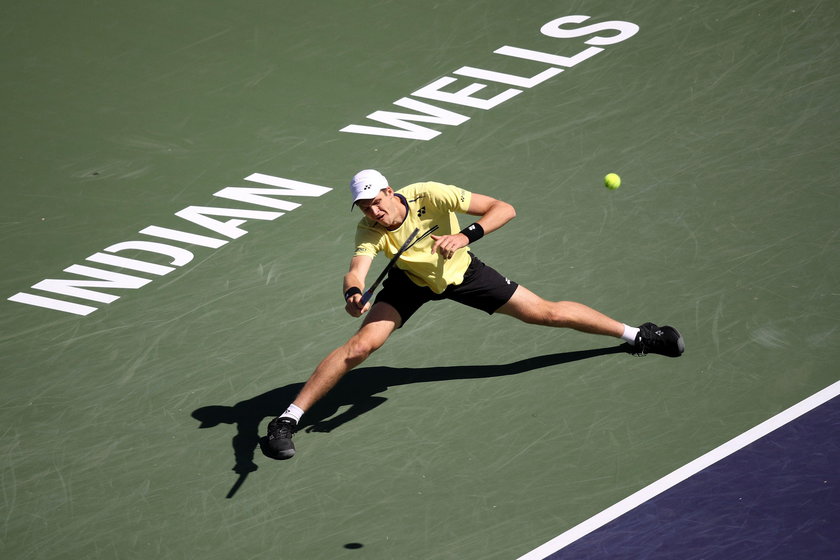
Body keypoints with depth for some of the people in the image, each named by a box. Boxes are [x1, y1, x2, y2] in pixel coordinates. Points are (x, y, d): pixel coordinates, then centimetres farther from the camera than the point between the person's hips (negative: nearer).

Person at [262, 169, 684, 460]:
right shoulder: (369, 231, -29)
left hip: (461, 273, 0)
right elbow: (357, 270, -45)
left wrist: (467, 235, -48)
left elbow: (504, 209, -32)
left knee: (546, 312, 3)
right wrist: (353, 294, -68)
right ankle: (287, 419, -17)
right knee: (363, 343, -21)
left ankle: (636, 335, 25)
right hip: (411, 282, 0)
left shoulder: (431, 195, -33)